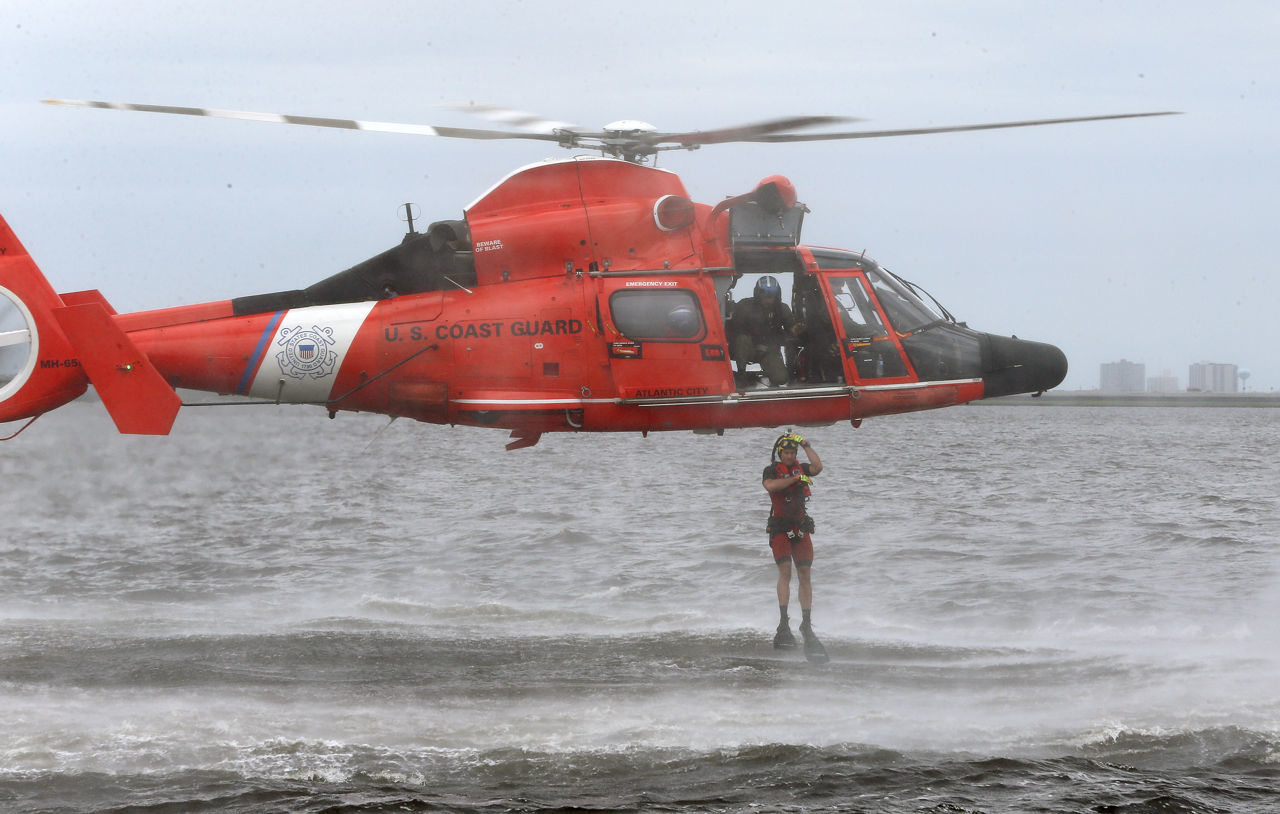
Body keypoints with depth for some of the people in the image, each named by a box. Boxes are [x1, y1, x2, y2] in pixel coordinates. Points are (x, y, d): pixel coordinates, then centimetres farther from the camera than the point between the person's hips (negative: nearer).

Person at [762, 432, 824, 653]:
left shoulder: (801, 469, 12)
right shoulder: (772, 470, 3)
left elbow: (817, 467, -9)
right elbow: (770, 485, -19)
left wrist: (806, 445, -7)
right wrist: (795, 479, -20)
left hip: (801, 528, 4)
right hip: (780, 528, -4)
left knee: (804, 575, 1)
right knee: (785, 570, -16)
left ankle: (806, 625, 6)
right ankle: (783, 624, -19)